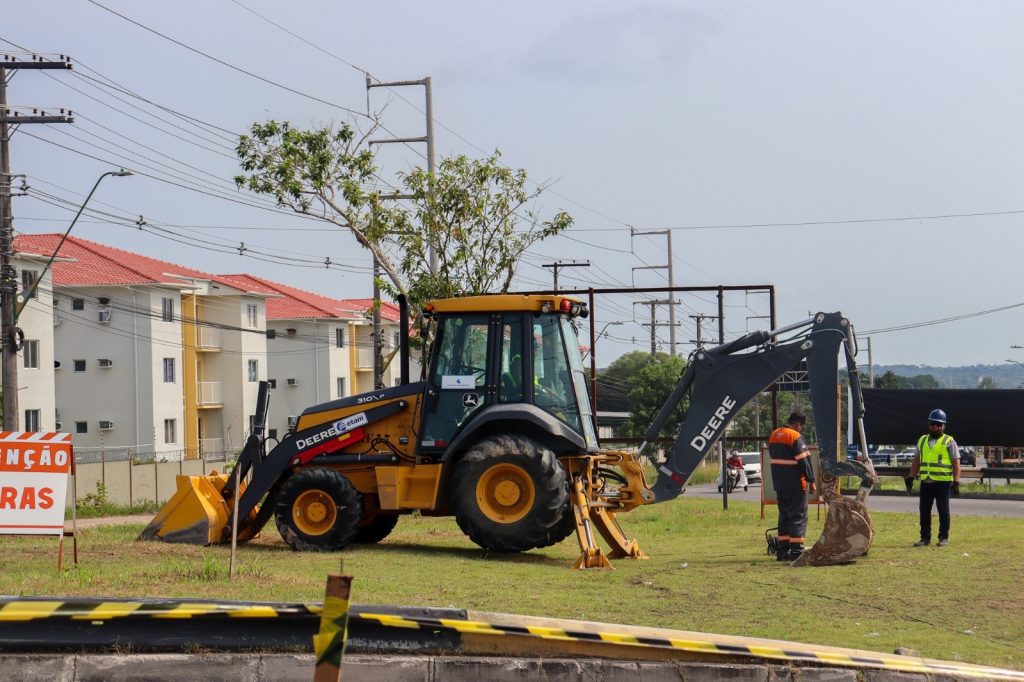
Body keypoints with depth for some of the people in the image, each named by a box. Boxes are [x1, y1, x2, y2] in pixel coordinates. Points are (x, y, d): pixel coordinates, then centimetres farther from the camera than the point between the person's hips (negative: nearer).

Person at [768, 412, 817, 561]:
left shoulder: (774, 435, 12)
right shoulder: (796, 437, -14)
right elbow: (804, 461, -16)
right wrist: (811, 481, -12)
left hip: (779, 484, 8)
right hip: (795, 484, -8)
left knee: (784, 515, 14)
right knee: (798, 515, -3)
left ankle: (782, 550, 14)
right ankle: (796, 550, -7)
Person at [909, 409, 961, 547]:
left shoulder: (949, 442, 1)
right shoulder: (922, 441, 16)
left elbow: (956, 463, -2)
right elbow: (916, 461, 21)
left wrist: (956, 482, -10)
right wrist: (911, 477, 13)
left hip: (943, 482, -5)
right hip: (925, 482, 5)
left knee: (943, 510, 0)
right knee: (924, 510, 6)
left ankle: (944, 538, 7)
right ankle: (925, 538, 13)